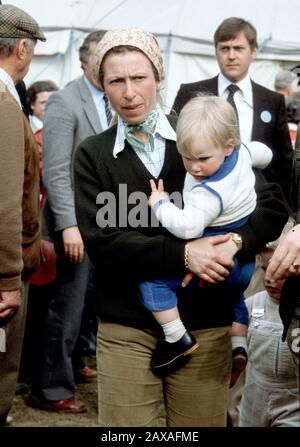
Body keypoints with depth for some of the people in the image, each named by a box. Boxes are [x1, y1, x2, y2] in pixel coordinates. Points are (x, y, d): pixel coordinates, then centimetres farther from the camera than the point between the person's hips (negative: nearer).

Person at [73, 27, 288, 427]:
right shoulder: (92, 155, 3)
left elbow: (271, 204, 2)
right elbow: (99, 241, -9)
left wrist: (235, 244, -18)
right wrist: (181, 254, -20)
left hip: (205, 324, 1)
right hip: (126, 327, 0)